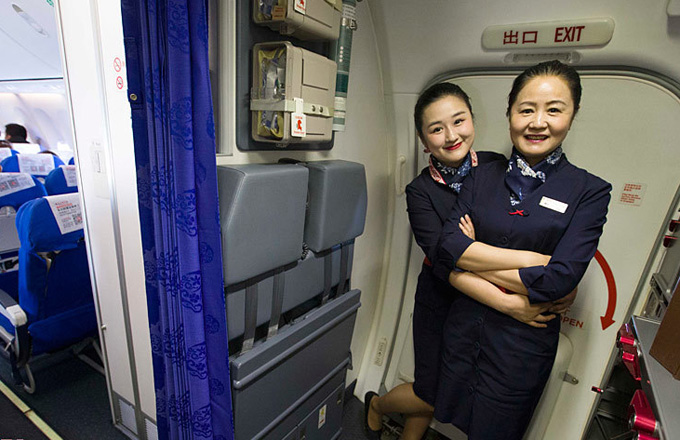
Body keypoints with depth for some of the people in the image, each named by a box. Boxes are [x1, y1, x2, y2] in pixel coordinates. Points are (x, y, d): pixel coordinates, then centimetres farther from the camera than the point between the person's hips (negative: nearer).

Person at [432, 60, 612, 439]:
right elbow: (448, 248, -11)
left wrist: (471, 257, -13)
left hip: (523, 345, -2)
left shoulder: (589, 191, -6)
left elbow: (560, 280, -18)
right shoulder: (484, 176, 1)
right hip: (463, 327, 2)